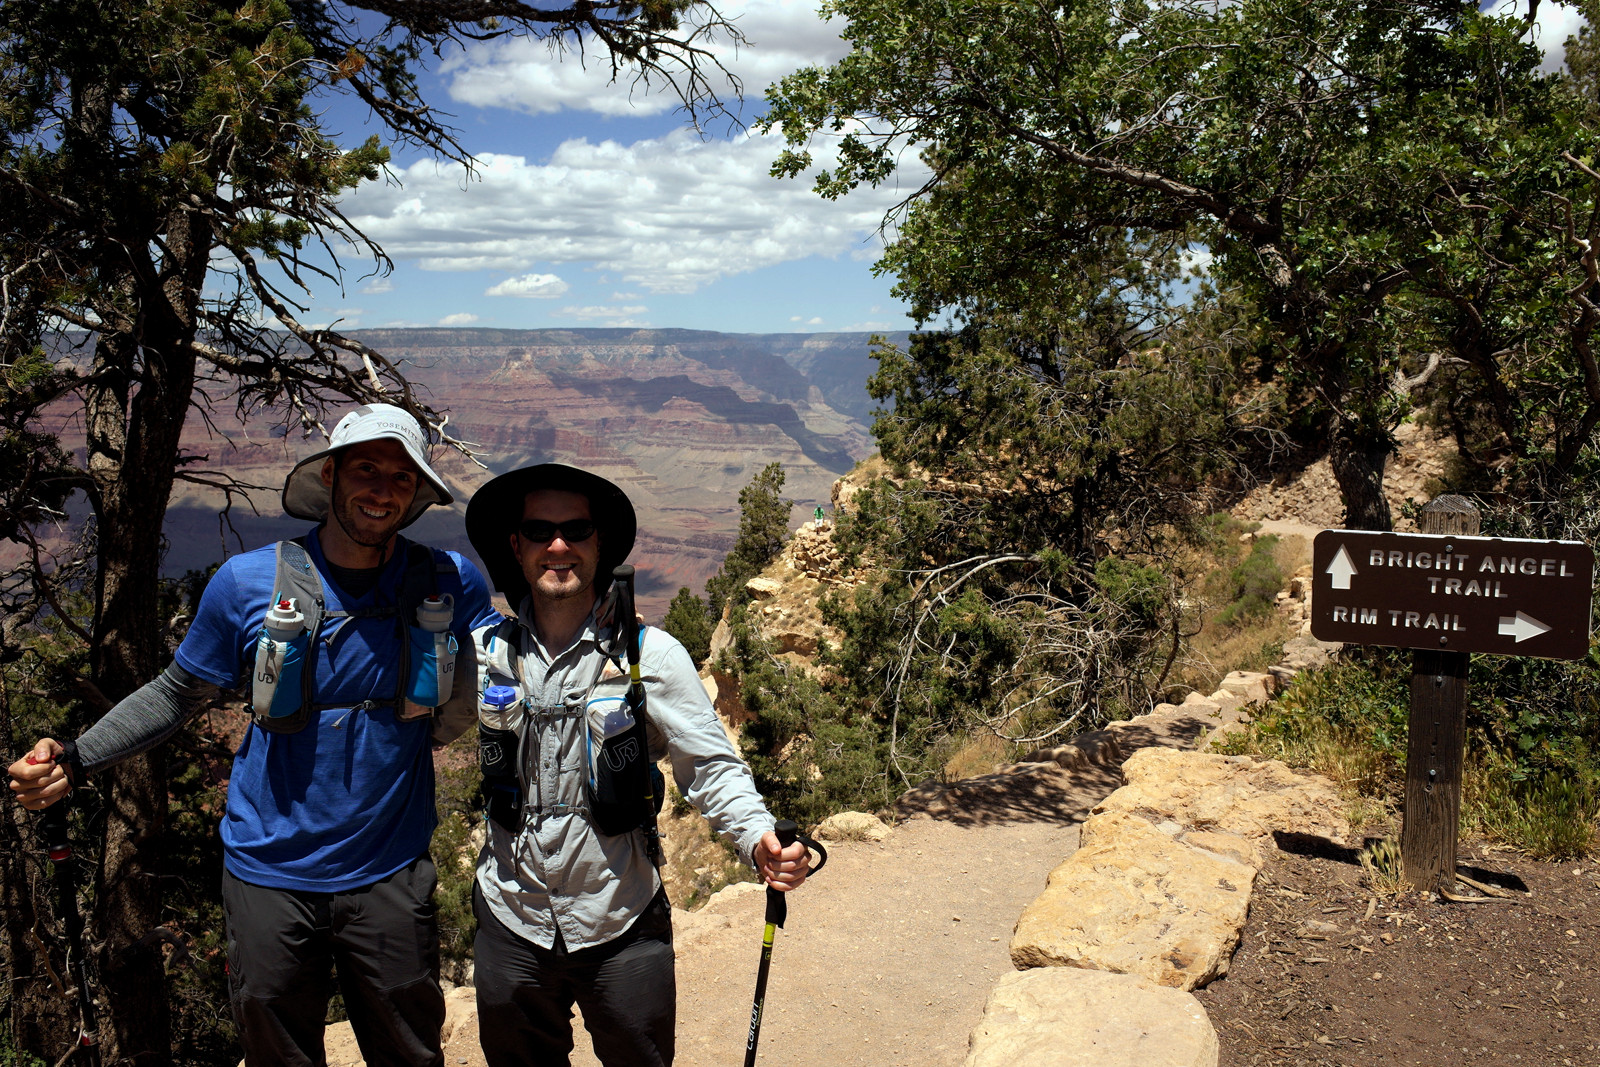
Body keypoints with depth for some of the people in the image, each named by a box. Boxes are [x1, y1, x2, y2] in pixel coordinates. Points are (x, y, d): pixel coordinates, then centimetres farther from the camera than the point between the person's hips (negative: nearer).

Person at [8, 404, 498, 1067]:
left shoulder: (450, 584, -7)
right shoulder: (249, 583, -8)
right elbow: (178, 694, 4)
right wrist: (75, 759, -7)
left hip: (391, 878, 0)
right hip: (272, 876, 0)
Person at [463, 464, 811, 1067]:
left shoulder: (650, 655, -11)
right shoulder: (485, 651, -2)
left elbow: (711, 767, -10)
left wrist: (758, 839, -26)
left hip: (621, 930, -2)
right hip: (510, 925, 3)